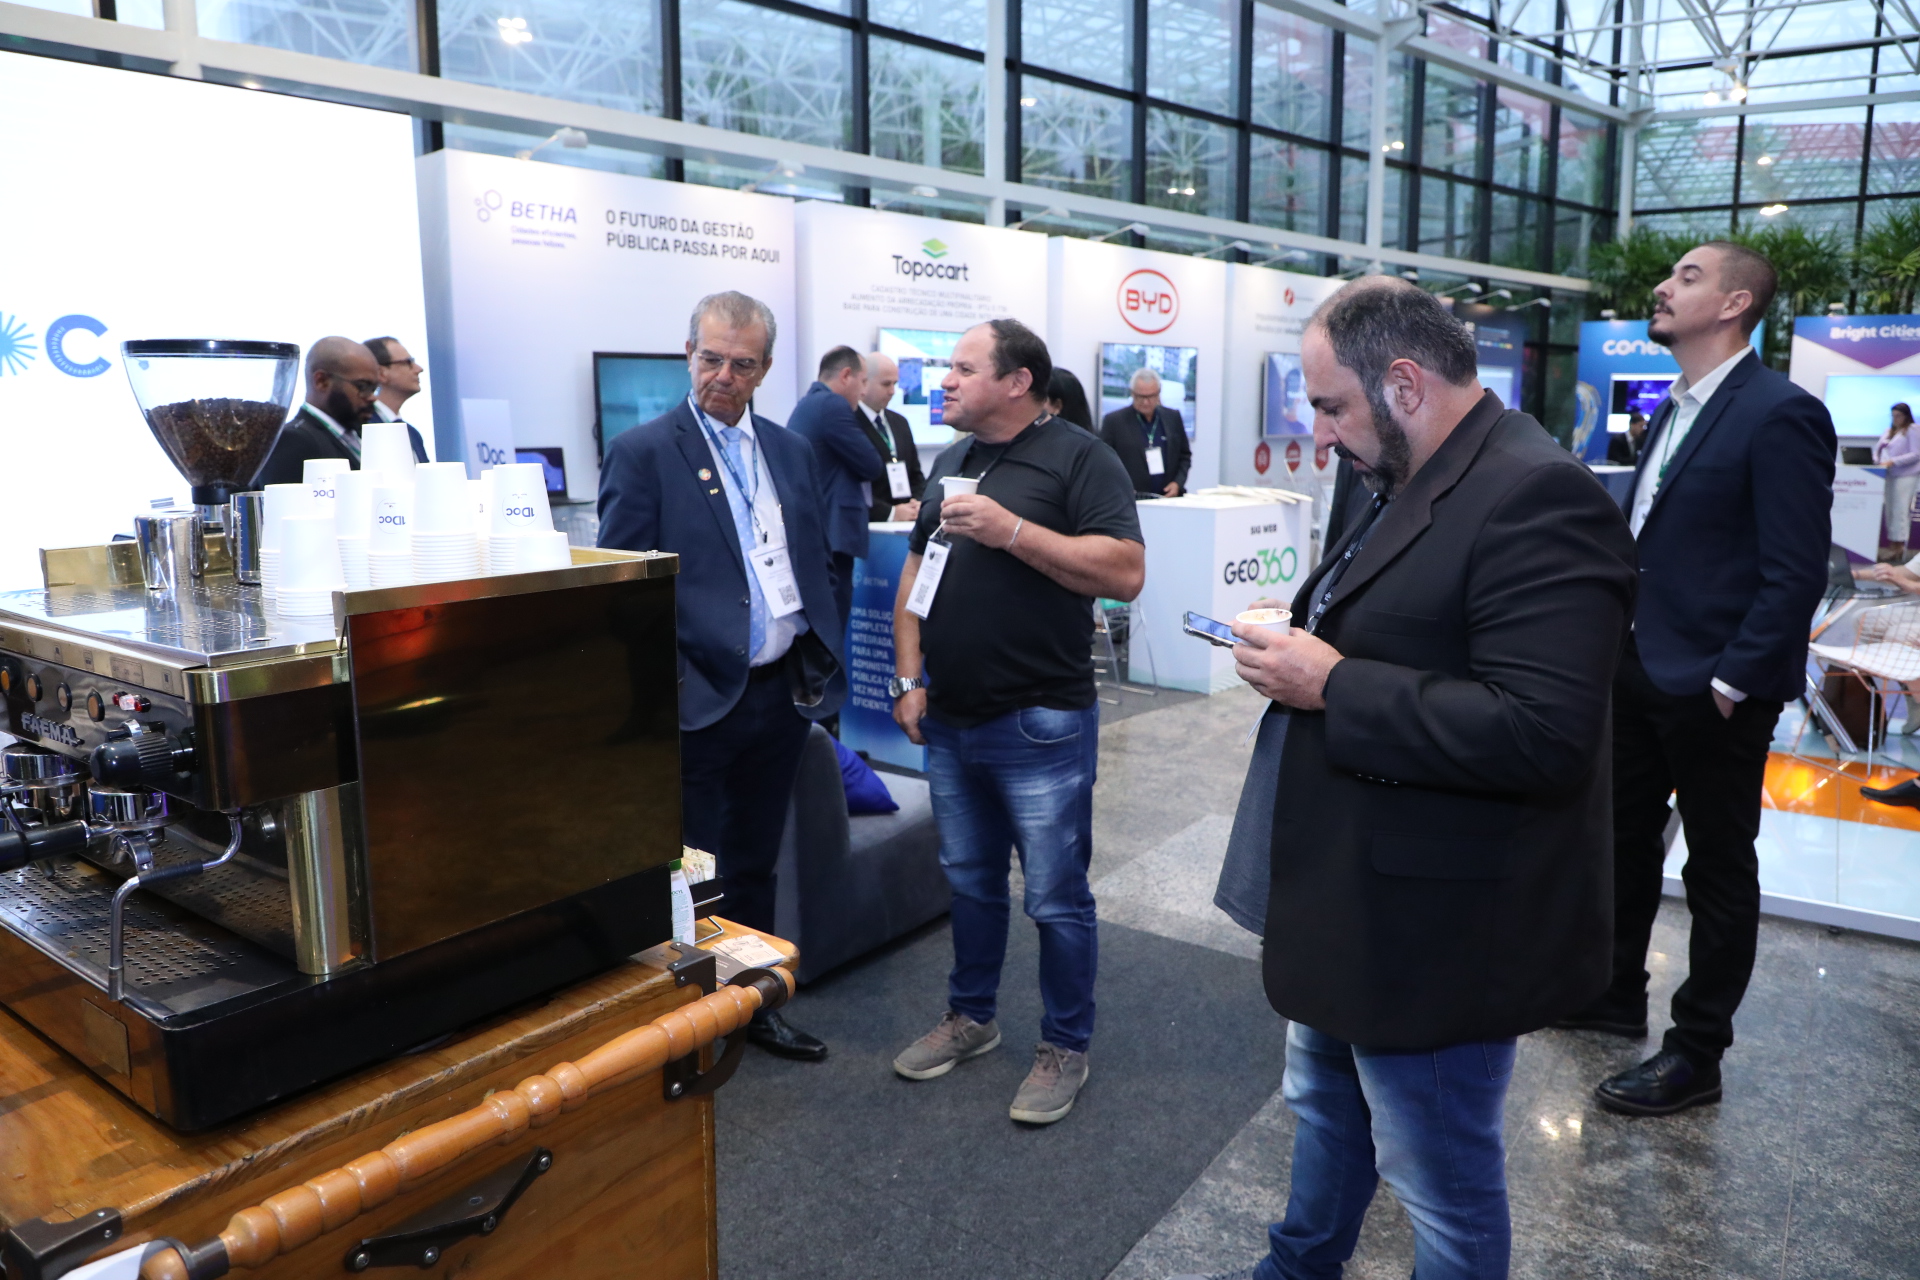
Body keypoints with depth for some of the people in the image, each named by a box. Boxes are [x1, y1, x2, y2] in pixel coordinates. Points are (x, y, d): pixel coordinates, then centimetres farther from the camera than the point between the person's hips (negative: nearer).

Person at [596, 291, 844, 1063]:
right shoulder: (642, 452, -7)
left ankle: (753, 1005, 36)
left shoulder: (790, 450, 11)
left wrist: (824, 661, 9)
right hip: (700, 701, -6)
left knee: (755, 864, 20)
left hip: (783, 693, 6)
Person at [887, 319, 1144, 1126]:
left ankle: (1065, 1049, 23)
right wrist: (910, 677, 6)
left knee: (1056, 898, 5)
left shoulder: (1079, 459, -9)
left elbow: (1125, 573, -20)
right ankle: (970, 1018, 37)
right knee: (970, 882, 19)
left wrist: (1012, 531, -23)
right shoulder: (951, 463, 13)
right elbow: (916, 573, 15)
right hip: (949, 721, 7)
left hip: (1041, 724, -6)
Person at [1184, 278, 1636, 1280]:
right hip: (1347, 899, 10)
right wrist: (1300, 649, 1)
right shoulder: (1409, 484, 8)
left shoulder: (1536, 498, -23)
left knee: (1443, 1181, 12)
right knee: (1325, 1103, 29)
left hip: (1433, 931, -10)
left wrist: (1330, 684, -26)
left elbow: (1539, 733, -31)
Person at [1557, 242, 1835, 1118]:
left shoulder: (1779, 414, -16)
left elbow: (1797, 571, -19)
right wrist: (1619, 642, 11)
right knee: (1625, 840, 19)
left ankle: (1697, 1053, 21)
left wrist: (1730, 683, -18)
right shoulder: (1674, 412, 11)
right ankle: (1616, 996, 37)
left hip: (1711, 689, -8)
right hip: (1640, 670, 8)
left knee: (1718, 869, 7)